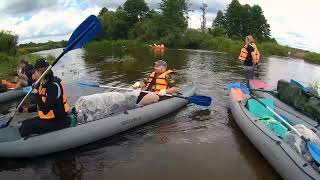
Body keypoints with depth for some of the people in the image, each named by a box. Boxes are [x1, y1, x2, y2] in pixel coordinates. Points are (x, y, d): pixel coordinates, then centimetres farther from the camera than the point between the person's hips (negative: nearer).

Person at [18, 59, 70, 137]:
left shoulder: (53, 86, -22)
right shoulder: (43, 84, 5)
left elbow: (45, 110, -27)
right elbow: (41, 105, 17)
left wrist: (38, 93, -23)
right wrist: (27, 110, 7)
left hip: (58, 121, -9)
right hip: (48, 118, 9)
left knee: (25, 128, -13)